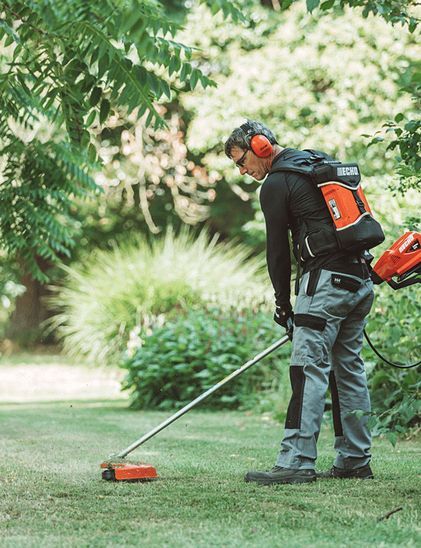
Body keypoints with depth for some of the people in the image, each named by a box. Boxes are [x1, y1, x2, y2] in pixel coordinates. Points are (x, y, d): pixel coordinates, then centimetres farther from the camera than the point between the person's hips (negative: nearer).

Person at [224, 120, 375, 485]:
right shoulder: (322, 161, 19)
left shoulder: (276, 185, -5)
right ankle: (355, 460, 15)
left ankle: (297, 462, -15)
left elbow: (278, 251, -2)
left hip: (326, 280, -9)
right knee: (349, 369, 12)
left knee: (310, 369, -11)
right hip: (361, 279, 9)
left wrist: (284, 305, 8)